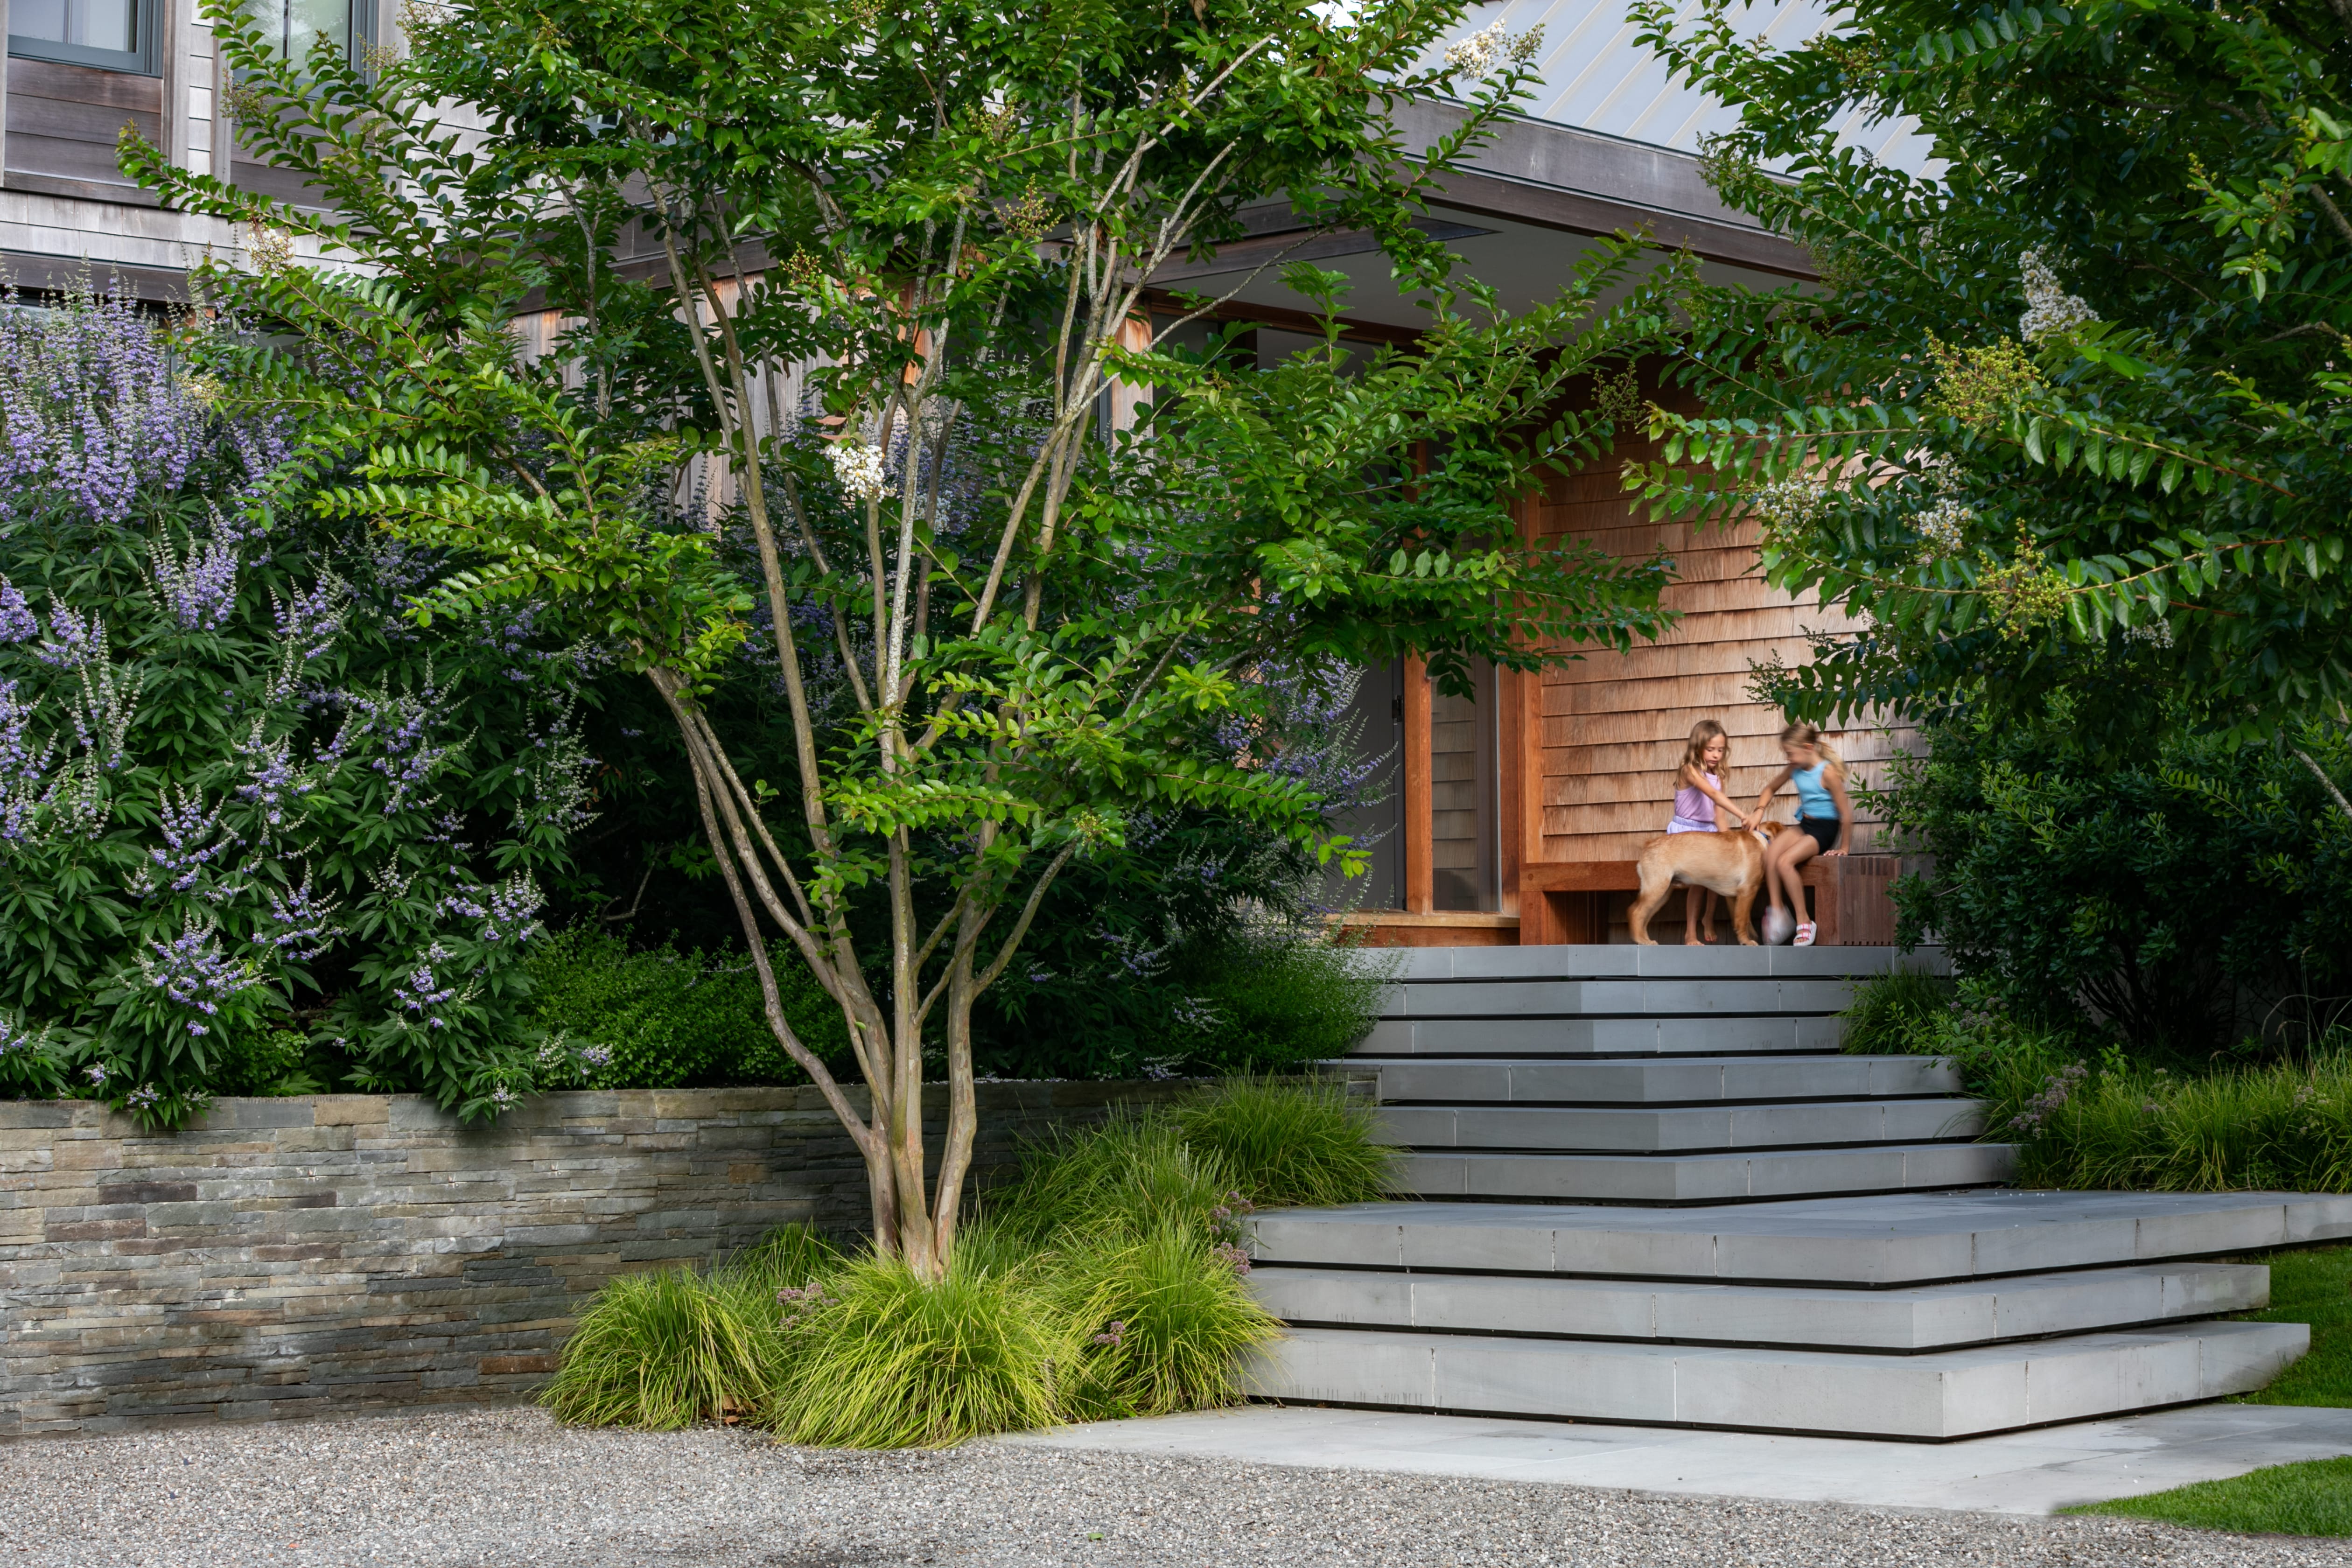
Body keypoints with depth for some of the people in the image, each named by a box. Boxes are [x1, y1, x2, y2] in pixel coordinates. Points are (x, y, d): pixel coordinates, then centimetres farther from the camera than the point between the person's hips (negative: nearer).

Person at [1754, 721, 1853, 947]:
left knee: (1785, 861, -27)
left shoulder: (1828, 772, -17)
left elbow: (1845, 814, -15)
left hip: (1825, 829, -7)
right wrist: (1759, 812, 5)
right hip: (1804, 825, 7)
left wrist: (1843, 848, -8)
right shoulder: (1795, 770, 6)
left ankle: (1803, 921, -19)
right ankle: (1776, 910, -18)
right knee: (1769, 854, -22)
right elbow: (1771, 789, 23)